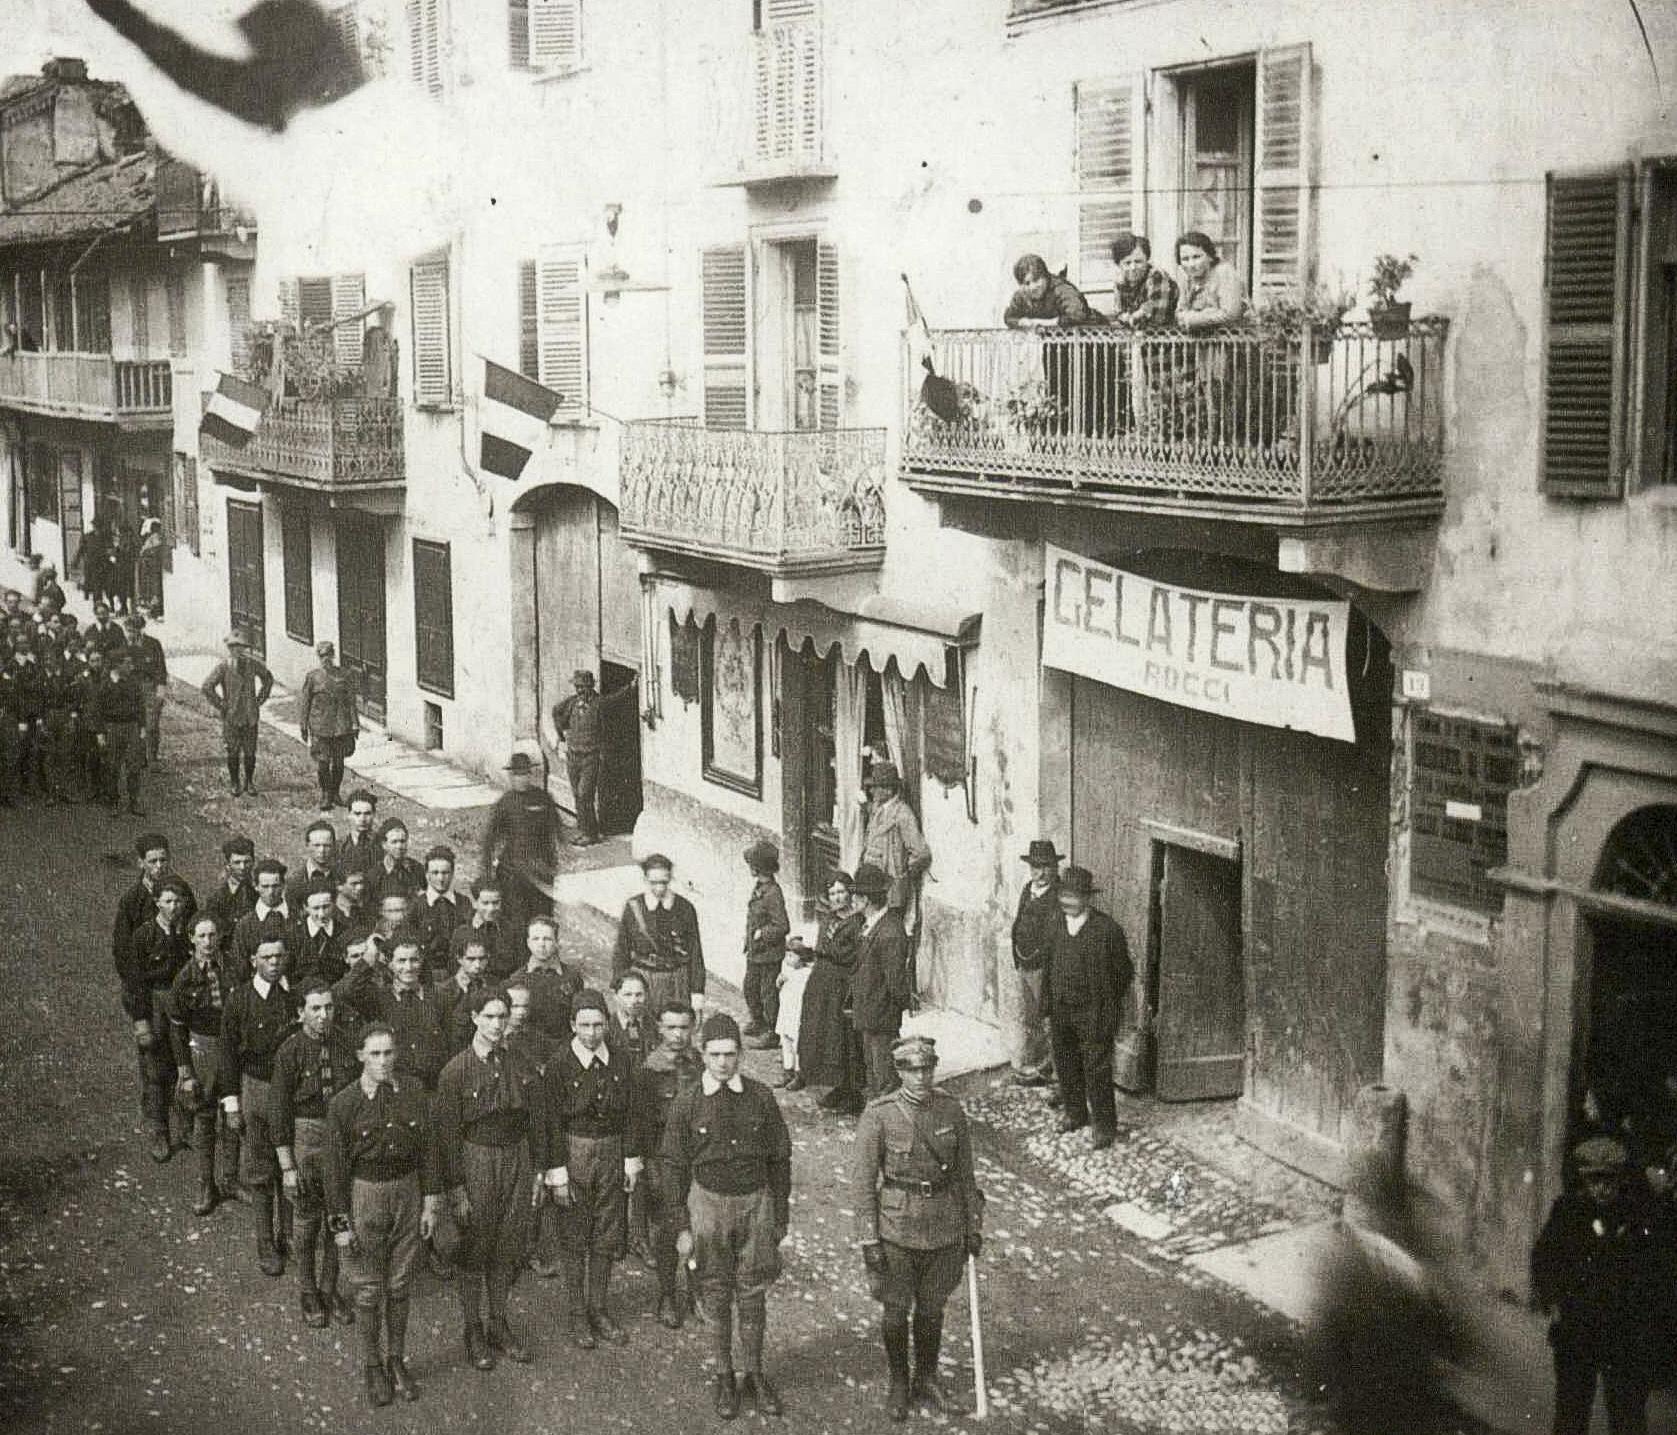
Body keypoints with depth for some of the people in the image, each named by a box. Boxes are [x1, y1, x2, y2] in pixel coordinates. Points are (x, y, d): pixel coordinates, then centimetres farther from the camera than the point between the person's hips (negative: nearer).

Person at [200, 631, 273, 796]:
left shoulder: (252, 664, 1)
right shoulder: (223, 666, -11)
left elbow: (268, 679, 18)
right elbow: (206, 688, -15)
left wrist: (259, 700, 10)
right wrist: (220, 706, -12)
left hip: (250, 716, 3)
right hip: (231, 718, -3)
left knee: (250, 752, 6)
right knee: (233, 753, 5)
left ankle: (249, 783, 20)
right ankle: (235, 784, 18)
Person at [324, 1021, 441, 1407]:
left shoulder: (413, 1096, -5)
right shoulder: (343, 1104, -14)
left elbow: (427, 1150, 4)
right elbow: (336, 1167, -9)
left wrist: (429, 1204, 3)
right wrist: (340, 1224, -8)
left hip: (407, 1193, 3)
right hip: (364, 1198, -3)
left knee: (400, 1285, 14)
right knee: (369, 1289, 8)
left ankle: (397, 1360, 30)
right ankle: (373, 1367, 25)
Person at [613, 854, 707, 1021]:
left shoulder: (684, 908, 1)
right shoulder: (632, 908, 0)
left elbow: (695, 953, 4)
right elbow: (620, 953, 6)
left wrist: (697, 991, 1)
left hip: (677, 983, 0)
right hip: (642, 981, 0)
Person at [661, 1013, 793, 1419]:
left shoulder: (761, 1098, -4)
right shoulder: (685, 1106, -6)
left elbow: (779, 1158, 5)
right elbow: (675, 1168, 0)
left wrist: (781, 1215, 6)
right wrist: (683, 1227, -1)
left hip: (756, 1202, 1)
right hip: (709, 1203, -1)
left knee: (753, 1294, 9)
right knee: (717, 1296, 9)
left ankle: (755, 1374, 23)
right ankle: (724, 1378, 23)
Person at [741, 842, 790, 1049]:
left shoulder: (772, 893, -23)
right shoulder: (758, 888, 5)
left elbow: (782, 927, -24)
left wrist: (760, 934, -18)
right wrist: (748, 940, 15)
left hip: (769, 954, -9)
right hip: (755, 952, 9)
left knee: (769, 993, 2)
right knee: (750, 988, 22)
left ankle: (772, 1034, 12)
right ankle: (758, 1022, 40)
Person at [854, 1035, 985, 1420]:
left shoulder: (951, 1111, -4)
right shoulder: (878, 1116, -14)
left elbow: (964, 1174, 6)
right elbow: (862, 1181, -9)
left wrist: (973, 1226, 7)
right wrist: (868, 1240, -11)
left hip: (945, 1230, 3)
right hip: (897, 1229, -3)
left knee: (932, 1308, 16)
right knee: (897, 1311, 11)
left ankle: (927, 1378, 37)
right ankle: (899, 1385, 31)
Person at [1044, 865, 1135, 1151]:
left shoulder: (1107, 930, -16)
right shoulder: (1056, 924, 1)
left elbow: (1124, 973, -6)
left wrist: (1106, 1007, -1)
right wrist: (1048, 1004, 9)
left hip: (1093, 1014, -6)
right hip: (1060, 1011, 6)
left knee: (1096, 1071, 1)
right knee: (1065, 1065, 17)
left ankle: (1105, 1125, 15)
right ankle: (1075, 1113, 37)